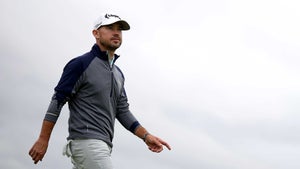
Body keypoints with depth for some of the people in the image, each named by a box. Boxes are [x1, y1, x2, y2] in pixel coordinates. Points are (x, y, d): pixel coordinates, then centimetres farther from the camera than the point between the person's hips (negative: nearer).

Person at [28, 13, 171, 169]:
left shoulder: (118, 74, 20)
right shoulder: (81, 64, -5)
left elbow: (123, 111, 19)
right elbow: (57, 101, -6)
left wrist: (146, 136, 6)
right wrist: (43, 140, -10)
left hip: (103, 145, 8)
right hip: (86, 142, -8)